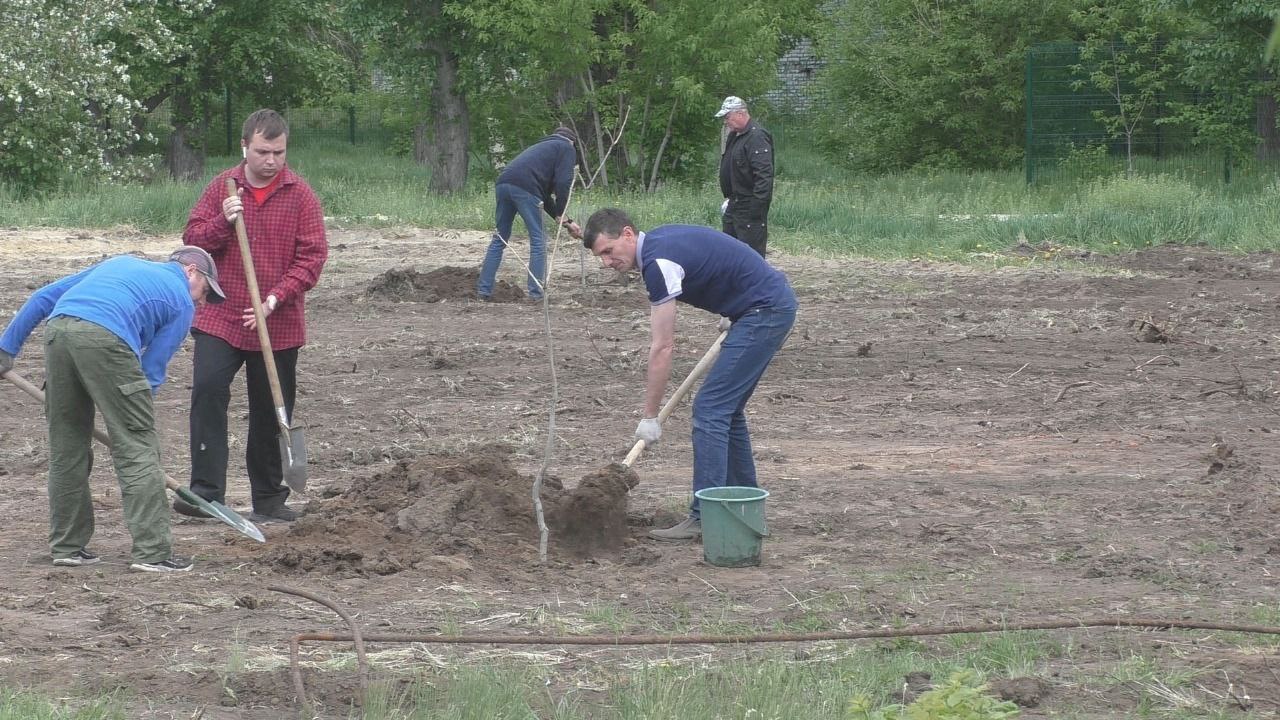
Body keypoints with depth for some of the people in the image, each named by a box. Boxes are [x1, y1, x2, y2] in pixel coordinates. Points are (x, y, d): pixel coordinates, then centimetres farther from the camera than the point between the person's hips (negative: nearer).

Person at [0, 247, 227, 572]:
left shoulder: (121, 263, 35)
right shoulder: (182, 303, 19)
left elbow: (45, 297, 30)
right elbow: (152, 369, 13)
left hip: (57, 329, 6)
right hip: (105, 337, -6)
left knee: (66, 446, 16)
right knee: (137, 447, 0)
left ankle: (67, 546, 22)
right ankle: (152, 551, -3)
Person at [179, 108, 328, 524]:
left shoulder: (300, 195, -1)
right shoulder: (222, 188, 4)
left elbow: (312, 256, -5)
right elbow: (193, 240, 5)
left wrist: (275, 299, -16)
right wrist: (222, 222, -15)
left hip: (278, 325, 0)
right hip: (220, 318, 0)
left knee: (271, 411, 8)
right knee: (207, 391, -17)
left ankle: (269, 498, 20)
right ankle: (206, 490, -15)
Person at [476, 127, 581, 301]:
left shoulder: (543, 146, 38)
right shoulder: (567, 149, 16)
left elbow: (544, 195, 36)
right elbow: (563, 183, -2)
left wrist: (565, 221, 34)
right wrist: (561, 214, 9)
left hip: (503, 183, 7)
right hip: (524, 187, -7)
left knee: (500, 239, 17)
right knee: (538, 240, 2)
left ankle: (483, 290, 16)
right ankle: (536, 293, 0)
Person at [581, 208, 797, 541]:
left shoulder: (659, 262, -20)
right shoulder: (658, 241, 8)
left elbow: (662, 348, -18)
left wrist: (650, 417, -13)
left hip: (765, 310, -10)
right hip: (772, 304, 10)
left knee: (710, 409, -10)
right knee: (726, 408, 15)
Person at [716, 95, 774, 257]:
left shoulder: (757, 137, -18)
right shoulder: (734, 136, 14)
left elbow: (764, 174, -26)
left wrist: (757, 204, -28)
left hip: (750, 207, -10)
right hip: (735, 205, 10)